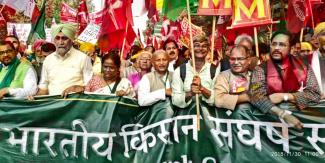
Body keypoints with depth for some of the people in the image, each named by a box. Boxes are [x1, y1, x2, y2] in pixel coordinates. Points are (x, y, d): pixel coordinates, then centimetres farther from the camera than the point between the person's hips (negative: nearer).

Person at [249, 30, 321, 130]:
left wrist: (284, 96, -13)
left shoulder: (303, 68, 4)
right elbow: (256, 96, -14)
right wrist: (283, 114, -26)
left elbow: (315, 94, -1)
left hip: (300, 113, 1)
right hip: (272, 116, -1)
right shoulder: (261, 69, -1)